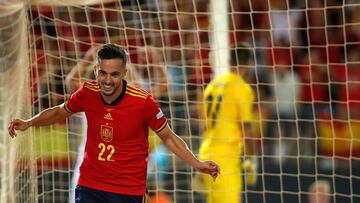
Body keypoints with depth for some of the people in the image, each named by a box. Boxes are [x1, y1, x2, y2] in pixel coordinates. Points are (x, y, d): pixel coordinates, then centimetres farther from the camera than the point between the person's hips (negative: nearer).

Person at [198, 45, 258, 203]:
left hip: (207, 153, 8)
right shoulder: (242, 89, -8)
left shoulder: (213, 85, 13)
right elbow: (246, 128, -12)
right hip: (226, 156, -7)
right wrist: (250, 161, -6)